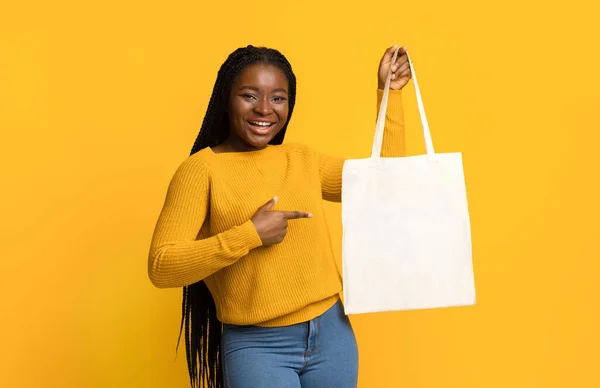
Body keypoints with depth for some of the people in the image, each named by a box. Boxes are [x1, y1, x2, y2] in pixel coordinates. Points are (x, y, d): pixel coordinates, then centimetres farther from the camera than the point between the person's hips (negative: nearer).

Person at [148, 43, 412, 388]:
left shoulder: (302, 159, 8)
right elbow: (162, 266, -15)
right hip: (256, 345, -5)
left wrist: (389, 92, 11)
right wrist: (249, 235, -21)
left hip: (332, 333, 5)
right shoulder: (202, 168, -8)